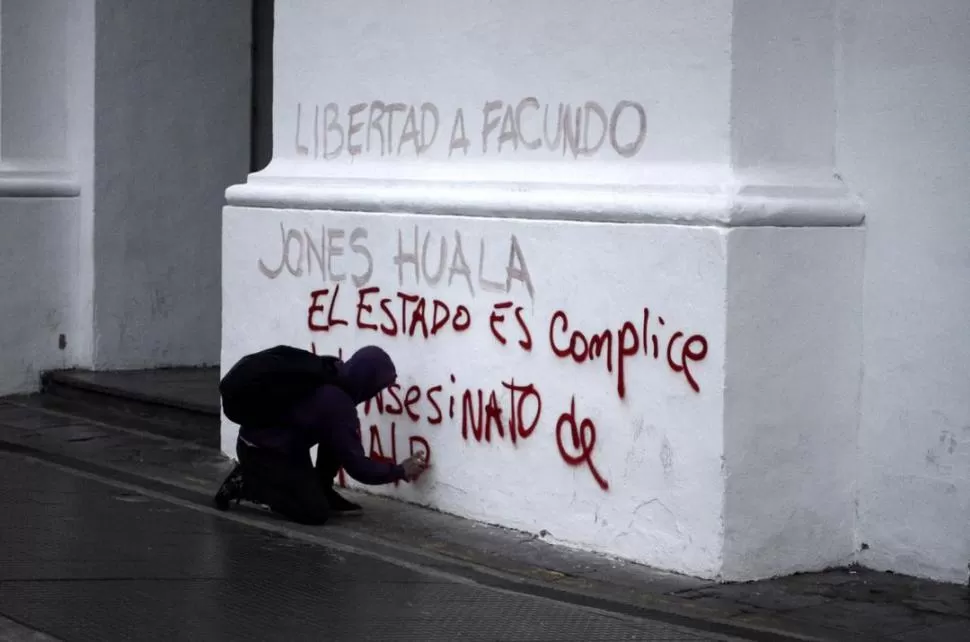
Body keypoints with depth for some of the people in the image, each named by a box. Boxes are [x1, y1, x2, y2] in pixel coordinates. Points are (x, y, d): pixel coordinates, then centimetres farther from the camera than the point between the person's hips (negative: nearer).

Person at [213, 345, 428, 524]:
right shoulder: (337, 406, -26)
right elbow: (356, 465, -20)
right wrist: (401, 471, -7)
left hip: (274, 440, 9)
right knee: (316, 512, -11)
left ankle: (322, 491, 12)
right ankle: (245, 484, -3)